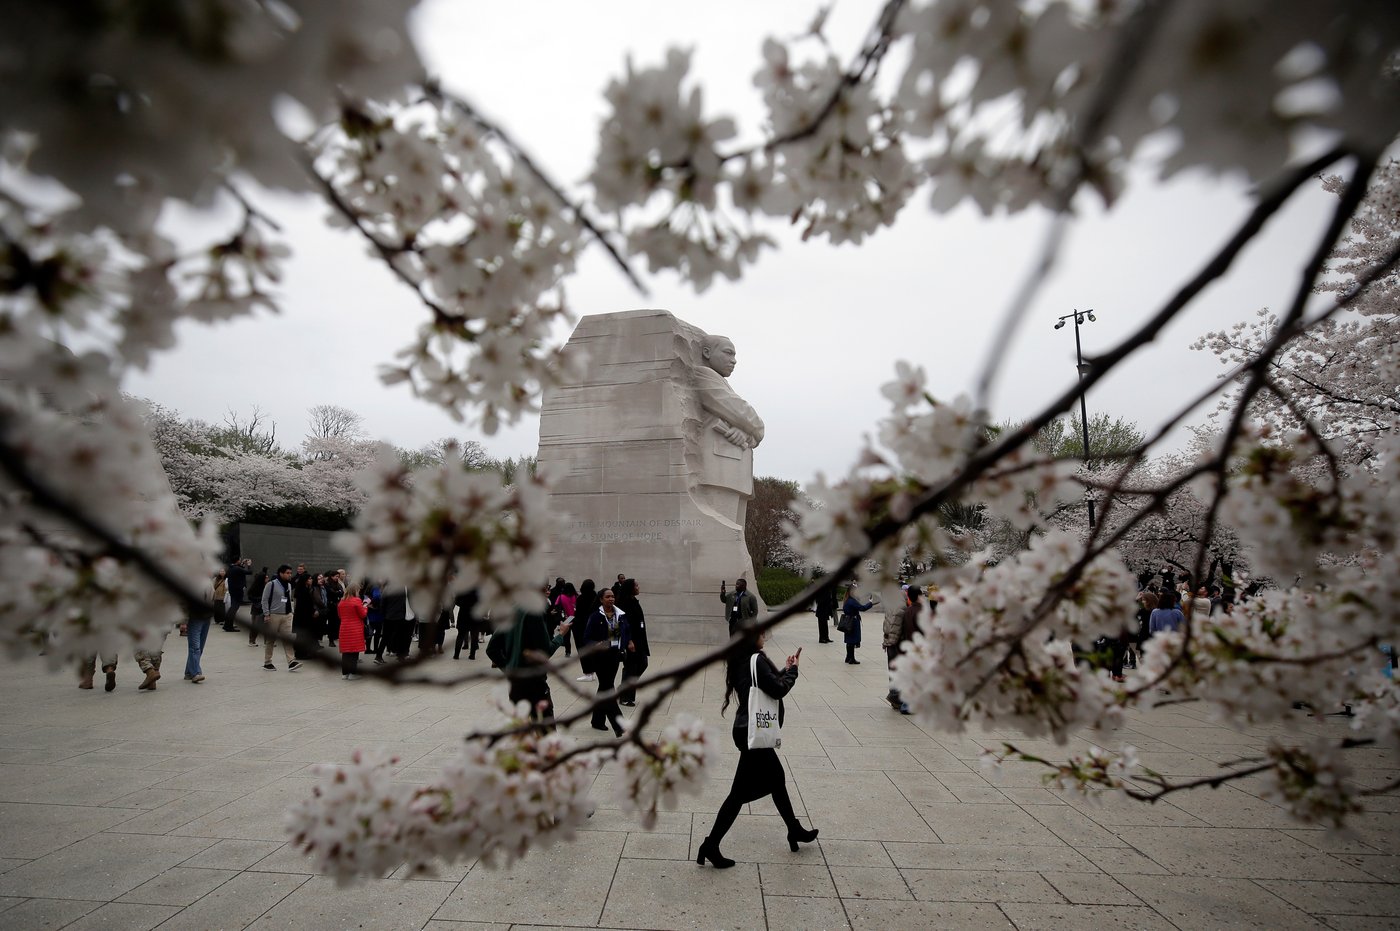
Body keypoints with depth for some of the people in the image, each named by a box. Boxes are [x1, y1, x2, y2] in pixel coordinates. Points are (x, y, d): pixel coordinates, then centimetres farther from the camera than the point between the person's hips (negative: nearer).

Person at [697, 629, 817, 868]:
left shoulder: (742, 660, 8)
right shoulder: (756, 660, -20)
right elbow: (778, 689, -20)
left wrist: (786, 669, 11)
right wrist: (793, 670, -5)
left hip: (749, 730, 10)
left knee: (777, 779, 23)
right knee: (741, 791, -2)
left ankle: (795, 831, 38)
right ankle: (711, 845, 5)